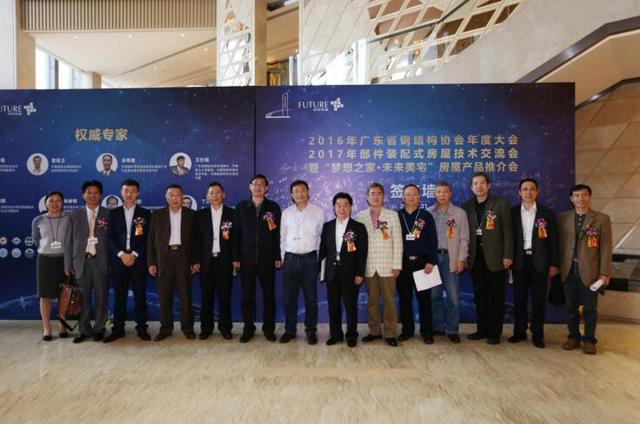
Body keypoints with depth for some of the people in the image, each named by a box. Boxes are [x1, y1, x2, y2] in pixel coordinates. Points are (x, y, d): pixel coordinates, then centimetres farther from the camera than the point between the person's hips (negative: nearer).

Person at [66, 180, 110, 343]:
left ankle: (99, 329, 17)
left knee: (101, 297, 4)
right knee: (83, 297, 6)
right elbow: (70, 241, 8)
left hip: (101, 261, -2)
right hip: (81, 261, 2)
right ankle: (84, 330, 18)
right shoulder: (75, 215, 10)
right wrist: (68, 264, 3)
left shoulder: (108, 214, 4)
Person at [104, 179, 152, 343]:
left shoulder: (145, 213, 7)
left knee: (140, 295, 1)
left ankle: (141, 328, 9)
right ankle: (118, 329, 13)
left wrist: (134, 255, -9)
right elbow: (111, 237, 4)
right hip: (119, 260, 1)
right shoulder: (113, 213, 10)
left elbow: (147, 238, 1)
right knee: (119, 295, 4)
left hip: (138, 260, -1)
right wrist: (122, 254, -9)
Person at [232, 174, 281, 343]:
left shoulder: (273, 207, 3)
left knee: (269, 294, 6)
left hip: (267, 259, -1)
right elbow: (236, 233, 4)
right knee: (247, 295, 5)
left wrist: (278, 257, -4)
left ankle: (269, 328, 18)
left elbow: (278, 233, 2)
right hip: (247, 259, 1)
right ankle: (248, 329, 18)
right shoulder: (241, 207, 6)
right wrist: (235, 257, -1)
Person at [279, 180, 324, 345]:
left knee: (311, 297, 4)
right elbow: (283, 237, 11)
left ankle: (311, 331, 17)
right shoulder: (286, 213, 6)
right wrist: (283, 257, 8)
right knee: (289, 297, 6)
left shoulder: (318, 212, 1)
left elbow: (321, 237, 5)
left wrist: (318, 258, 5)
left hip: (309, 259, -2)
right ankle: (289, 330, 20)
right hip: (290, 259, 2)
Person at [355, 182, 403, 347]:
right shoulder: (360, 216, 5)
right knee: (372, 301, 8)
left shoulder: (392, 215, 3)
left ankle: (390, 333, 10)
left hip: (387, 266, -1)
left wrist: (397, 265, -4)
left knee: (389, 301, 0)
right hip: (368, 267, 1)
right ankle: (374, 331, 20)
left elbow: (397, 241, 0)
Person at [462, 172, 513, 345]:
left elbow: (507, 230, -5)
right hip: (476, 258, 3)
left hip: (495, 257, -3)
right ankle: (482, 329, 21)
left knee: (496, 297, 5)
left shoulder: (500, 203, -2)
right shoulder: (466, 206, 7)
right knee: (479, 296, 10)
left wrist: (508, 255, -10)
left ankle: (494, 332, 14)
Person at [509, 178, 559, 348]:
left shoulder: (547, 213, 2)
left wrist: (554, 264, -2)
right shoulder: (513, 212, 4)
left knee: (539, 299, 4)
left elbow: (553, 239, 2)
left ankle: (538, 334, 14)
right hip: (520, 260, 1)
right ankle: (519, 331, 18)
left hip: (539, 261, -1)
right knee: (519, 298, 7)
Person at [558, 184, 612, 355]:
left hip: (590, 271, -2)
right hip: (569, 270, 2)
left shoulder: (602, 219, -1)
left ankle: (589, 340, 22)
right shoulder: (563, 218, 5)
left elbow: (606, 248, -3)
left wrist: (604, 273, -7)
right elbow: (559, 243, 6)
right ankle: (573, 337, 25)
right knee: (571, 307, 10)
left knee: (590, 308, 7)